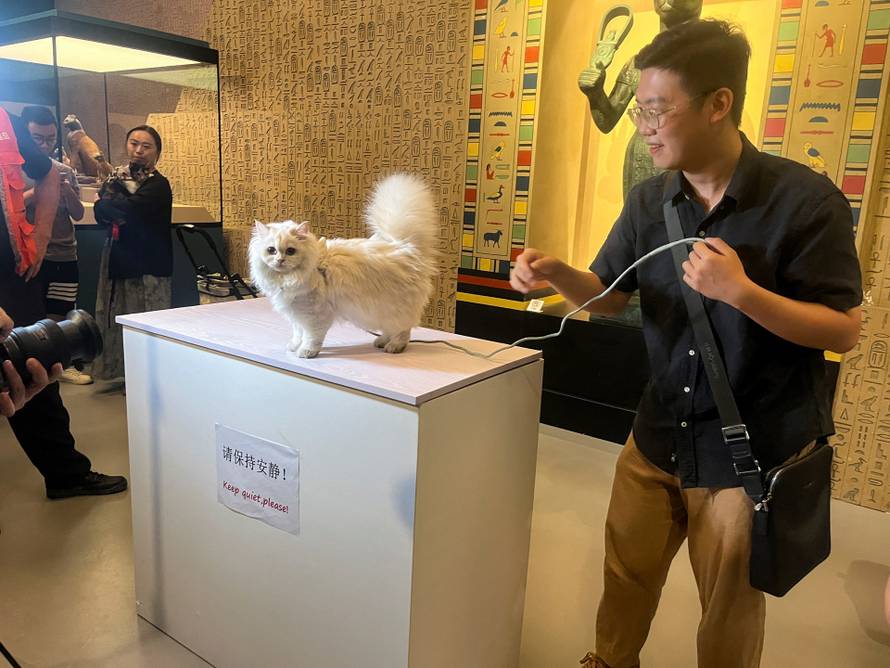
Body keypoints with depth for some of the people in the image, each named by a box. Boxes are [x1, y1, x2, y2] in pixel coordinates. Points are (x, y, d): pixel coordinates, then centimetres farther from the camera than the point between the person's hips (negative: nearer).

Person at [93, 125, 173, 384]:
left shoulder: (157, 185, -10)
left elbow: (128, 209, -27)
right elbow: (100, 215, 11)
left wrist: (108, 202, -6)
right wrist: (113, 193, -10)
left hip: (149, 268, -8)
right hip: (120, 263, 8)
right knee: (120, 323, 11)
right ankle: (123, 373, 22)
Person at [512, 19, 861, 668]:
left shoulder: (805, 198, -17)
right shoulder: (649, 200, -3)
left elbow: (845, 330, -15)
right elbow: (610, 295, 5)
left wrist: (740, 291, -30)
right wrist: (557, 273, -16)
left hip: (754, 450, -4)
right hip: (658, 437, 5)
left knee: (730, 606, 17)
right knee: (627, 576, 21)